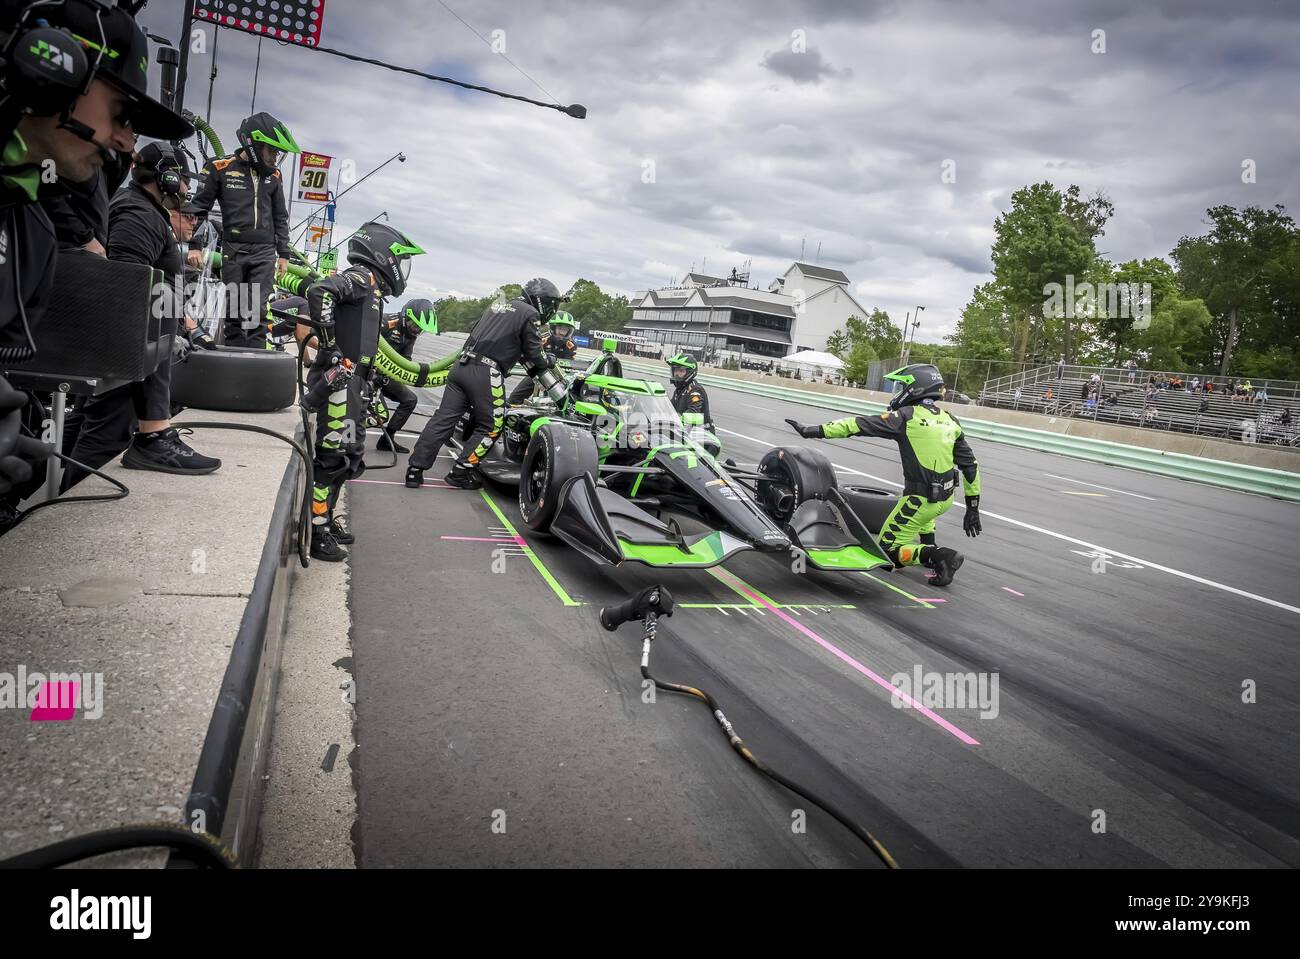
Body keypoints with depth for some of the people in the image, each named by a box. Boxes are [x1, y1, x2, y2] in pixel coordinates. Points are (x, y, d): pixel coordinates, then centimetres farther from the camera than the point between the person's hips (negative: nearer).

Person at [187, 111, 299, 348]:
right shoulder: (220, 168, 0)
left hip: (264, 251, 2)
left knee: (257, 313, -5)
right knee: (233, 312, 1)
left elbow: (280, 217, 18)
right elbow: (200, 206, 3)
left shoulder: (273, 175, 10)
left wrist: (284, 253, 15)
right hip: (233, 250, -2)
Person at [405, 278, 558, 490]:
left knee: (443, 419, 5)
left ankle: (415, 469, 3)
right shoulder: (530, 315, -1)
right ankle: (460, 472, 4)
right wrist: (549, 360, 21)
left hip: (461, 367, 7)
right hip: (486, 374, -7)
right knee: (489, 427, 7)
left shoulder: (497, 305, 23)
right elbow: (534, 354, -1)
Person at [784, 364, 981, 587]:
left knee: (888, 551, 5)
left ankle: (937, 555, -15)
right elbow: (970, 465, 10)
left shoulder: (907, 416, -12)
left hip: (920, 500, -7)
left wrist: (813, 431, -14)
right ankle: (930, 547, 29)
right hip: (946, 498, 7)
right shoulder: (950, 420, 8)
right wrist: (972, 507, 18)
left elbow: (860, 425, -16)